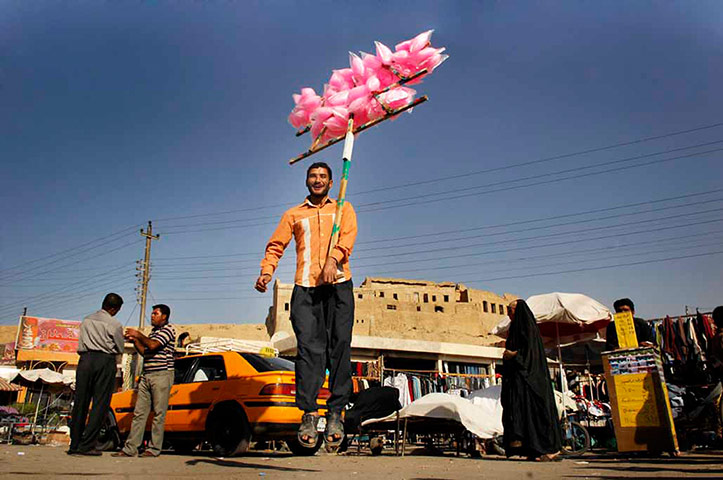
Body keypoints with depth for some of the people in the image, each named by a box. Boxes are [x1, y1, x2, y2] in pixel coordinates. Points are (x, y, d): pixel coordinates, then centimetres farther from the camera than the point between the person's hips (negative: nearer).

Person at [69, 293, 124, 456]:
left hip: (85, 359, 5)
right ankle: (87, 445, -3)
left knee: (80, 402, 8)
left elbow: (81, 344, 18)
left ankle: (74, 444, 10)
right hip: (105, 362, -5)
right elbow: (120, 349, 6)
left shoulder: (87, 320, 13)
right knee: (100, 404, 0)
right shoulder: (114, 324, -3)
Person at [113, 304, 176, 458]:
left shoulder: (168, 329, -2)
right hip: (146, 376, 8)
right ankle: (130, 448, 4)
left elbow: (153, 345, -16)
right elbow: (144, 352, 22)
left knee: (158, 414, -5)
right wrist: (134, 340, 10)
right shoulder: (153, 332, 25)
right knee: (139, 413, 4)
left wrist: (138, 335, -5)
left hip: (161, 375, -8)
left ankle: (154, 449, -1)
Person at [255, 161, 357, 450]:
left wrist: (333, 259, -20)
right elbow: (276, 244, 13)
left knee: (339, 346, -6)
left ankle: (336, 412, -3)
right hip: (305, 287, 1)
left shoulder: (343, 209, 19)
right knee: (309, 347, -9)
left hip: (338, 285, 0)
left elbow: (348, 236, 0)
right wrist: (267, 270, -7)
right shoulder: (294, 214, 22)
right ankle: (309, 414, -10)